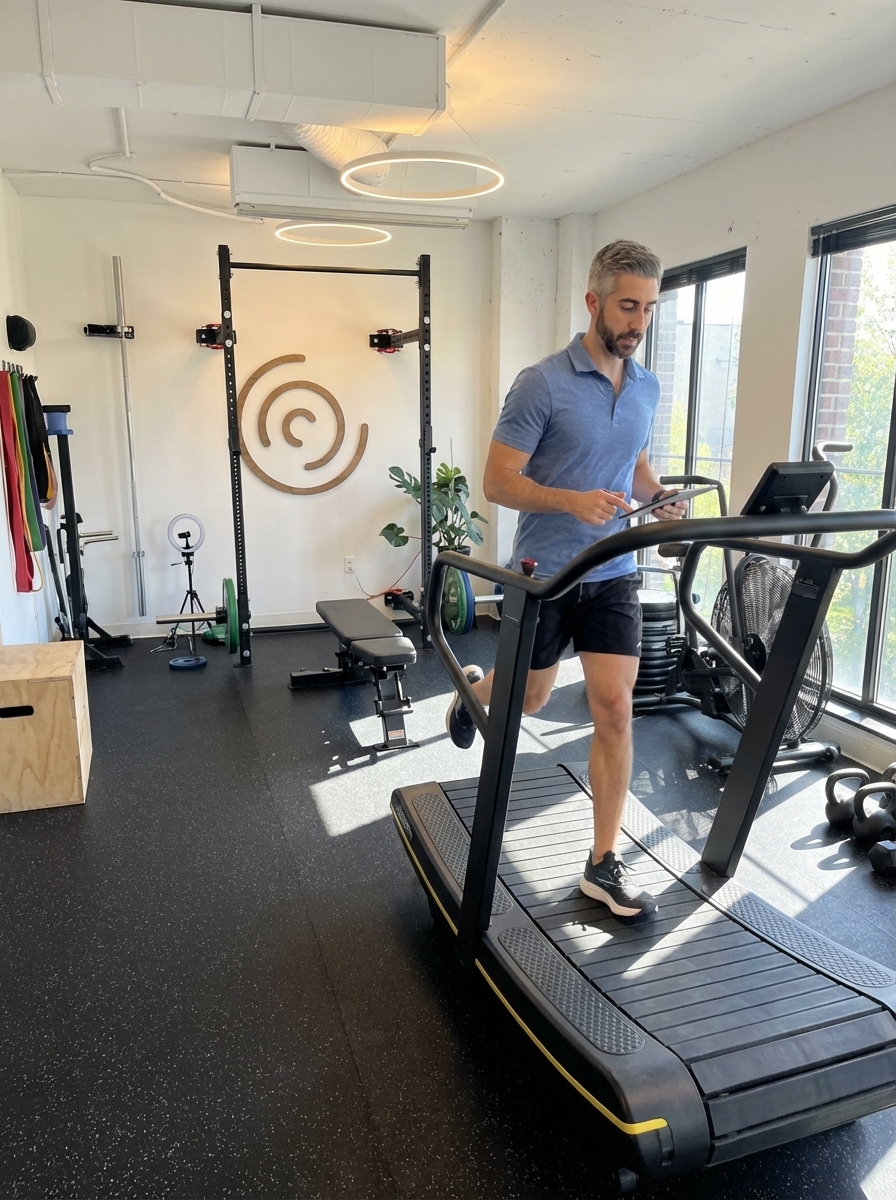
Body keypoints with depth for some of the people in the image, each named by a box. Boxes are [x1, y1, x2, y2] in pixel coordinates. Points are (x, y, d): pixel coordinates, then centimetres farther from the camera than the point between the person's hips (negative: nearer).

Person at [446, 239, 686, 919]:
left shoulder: (647, 389, 6)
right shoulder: (543, 385, -13)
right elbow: (498, 481, -14)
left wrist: (656, 495, -1)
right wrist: (573, 501, -30)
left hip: (613, 574, 5)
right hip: (544, 573, -4)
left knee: (615, 710, -1)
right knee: (529, 699, 13)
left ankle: (604, 863, 10)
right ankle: (473, 692, 51)